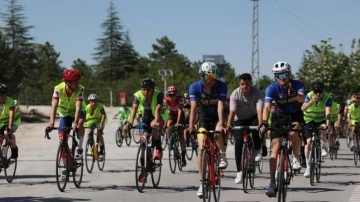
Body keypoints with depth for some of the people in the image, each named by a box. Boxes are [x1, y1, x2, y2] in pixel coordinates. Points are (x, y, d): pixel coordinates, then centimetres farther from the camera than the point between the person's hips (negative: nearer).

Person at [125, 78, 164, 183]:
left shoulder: (158, 95, -28)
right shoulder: (138, 95, -21)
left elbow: (158, 109, -41)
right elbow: (134, 109, -32)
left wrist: (156, 121, -59)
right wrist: (130, 123, -48)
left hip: (159, 117, -3)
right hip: (146, 117, 3)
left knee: (153, 126, -38)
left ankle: (159, 148, -15)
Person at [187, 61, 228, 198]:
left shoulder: (221, 86, -20)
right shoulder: (195, 87, -18)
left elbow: (220, 106, -30)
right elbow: (193, 107, -27)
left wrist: (221, 123, -44)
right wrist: (191, 125, -41)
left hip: (217, 117, -1)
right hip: (204, 118, 1)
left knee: (219, 131, -35)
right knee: (201, 148, -12)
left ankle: (223, 156, -4)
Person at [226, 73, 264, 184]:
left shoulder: (257, 93, -24)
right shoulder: (235, 94, -22)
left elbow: (259, 110, -37)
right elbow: (232, 111, -31)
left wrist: (260, 124, -54)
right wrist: (228, 125, -48)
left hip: (253, 118, -1)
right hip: (239, 120, 1)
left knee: (255, 130, -34)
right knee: (238, 143, -15)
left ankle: (257, 150, -4)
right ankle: (239, 171, -5)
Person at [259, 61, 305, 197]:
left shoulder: (297, 85, -22)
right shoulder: (272, 88, -22)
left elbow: (301, 99, -41)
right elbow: (267, 106, -34)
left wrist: (295, 95, -64)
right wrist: (264, 122, -51)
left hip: (295, 115, -1)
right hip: (279, 116, 1)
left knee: (294, 134, -32)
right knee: (276, 147, -11)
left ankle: (296, 158, -1)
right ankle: (272, 183, -10)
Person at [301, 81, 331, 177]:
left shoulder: (327, 98, -22)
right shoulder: (309, 96, -21)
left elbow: (328, 112, -34)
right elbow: (303, 108, -35)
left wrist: (328, 125, -50)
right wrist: (311, 101, -52)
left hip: (321, 119, 0)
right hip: (309, 120, 0)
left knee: (323, 130, -34)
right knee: (308, 142, -10)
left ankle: (325, 147, -4)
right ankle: (308, 167, -2)